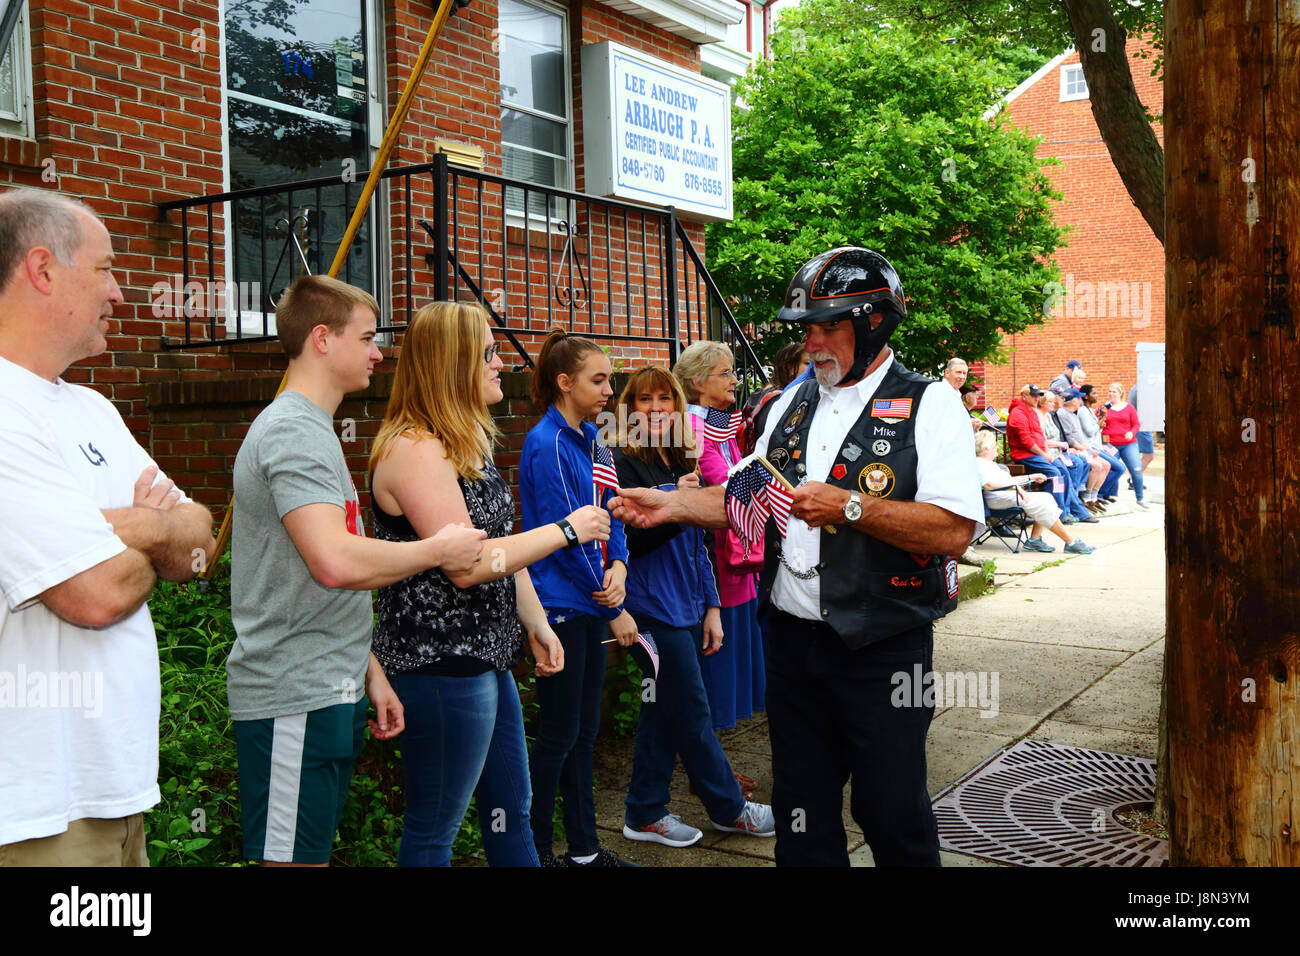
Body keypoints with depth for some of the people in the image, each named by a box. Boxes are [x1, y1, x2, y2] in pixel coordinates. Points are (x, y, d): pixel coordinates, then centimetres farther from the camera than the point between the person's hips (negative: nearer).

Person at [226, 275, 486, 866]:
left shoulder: (313, 429, 18)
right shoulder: (291, 431, -15)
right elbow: (337, 562, -30)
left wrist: (368, 671, 20)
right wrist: (438, 549, -15)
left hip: (330, 691, 10)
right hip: (294, 697, -10)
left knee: (315, 850, 17)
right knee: (296, 857, -1)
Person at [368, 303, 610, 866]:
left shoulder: (466, 443, 14)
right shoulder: (413, 449, -19)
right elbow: (466, 562, -25)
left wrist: (535, 623, 17)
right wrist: (566, 530, -16)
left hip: (485, 659, 10)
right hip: (439, 665, -10)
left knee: (510, 810, 19)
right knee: (433, 830, 4)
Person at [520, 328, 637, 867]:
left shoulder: (590, 440, 11)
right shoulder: (547, 444, -15)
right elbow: (566, 536, -17)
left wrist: (618, 566, -9)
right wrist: (615, 610, -11)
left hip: (590, 606, 8)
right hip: (560, 607, -8)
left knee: (584, 732, 14)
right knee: (558, 736, 1)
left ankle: (584, 848, 25)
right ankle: (536, 850, 16)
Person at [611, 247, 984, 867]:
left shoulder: (929, 405, -8)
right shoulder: (793, 404, 12)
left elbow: (953, 531, -19)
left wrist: (849, 507, -23)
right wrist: (672, 504, 3)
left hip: (882, 650, -5)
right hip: (793, 641, 6)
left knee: (892, 816, 8)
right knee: (802, 816, 16)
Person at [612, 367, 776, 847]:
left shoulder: (681, 461, 13)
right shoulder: (624, 463, -10)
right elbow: (628, 540, -16)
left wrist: (711, 606, 14)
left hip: (684, 606, 8)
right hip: (652, 606, -8)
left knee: (665, 709, 12)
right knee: (691, 709, 2)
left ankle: (645, 814, 23)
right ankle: (729, 808, 17)